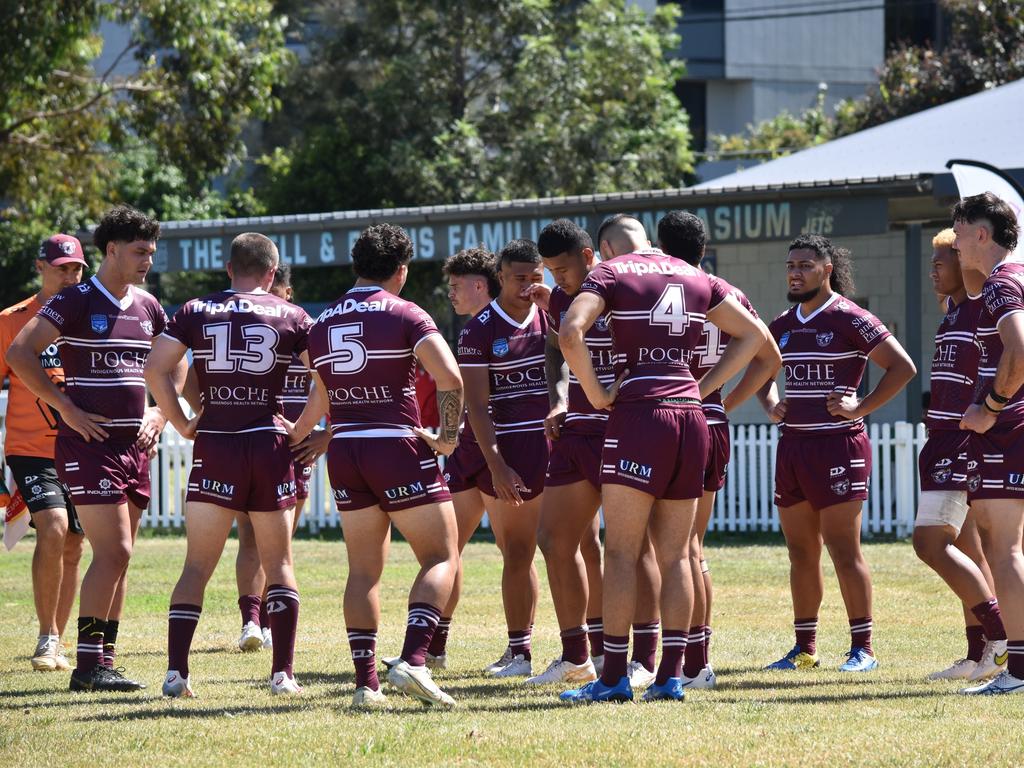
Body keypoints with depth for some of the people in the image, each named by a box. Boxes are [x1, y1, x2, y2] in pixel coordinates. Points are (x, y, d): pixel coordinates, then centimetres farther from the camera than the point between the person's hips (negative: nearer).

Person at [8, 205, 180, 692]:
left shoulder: (147, 307, 12)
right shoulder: (75, 302, -8)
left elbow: (176, 367, 26)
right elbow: (19, 353, -15)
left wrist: (159, 412, 10)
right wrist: (66, 408, -15)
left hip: (134, 446, 7)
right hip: (89, 445, -7)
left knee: (118, 558, 8)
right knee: (113, 552, -14)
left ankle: (104, 661, 13)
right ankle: (88, 664, -10)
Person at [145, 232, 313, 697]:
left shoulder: (195, 312, 6)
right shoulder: (291, 317, 5)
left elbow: (155, 370, -4)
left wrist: (182, 425, 4)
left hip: (214, 447, 0)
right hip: (270, 445, 0)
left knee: (197, 566, 4)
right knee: (279, 565, 9)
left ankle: (176, 671, -7)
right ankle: (283, 673, 2)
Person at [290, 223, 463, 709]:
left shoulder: (322, 324, 12)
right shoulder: (404, 315, -5)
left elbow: (320, 399, 25)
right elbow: (450, 378, -18)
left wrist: (294, 436, 44)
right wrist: (448, 435, -5)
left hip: (343, 451, 5)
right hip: (398, 449, -5)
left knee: (364, 569, 10)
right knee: (441, 560, 0)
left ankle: (365, 682, 3)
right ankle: (412, 662, -18)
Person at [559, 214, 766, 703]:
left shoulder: (610, 273, 1)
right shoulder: (696, 278, 17)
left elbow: (570, 332, -16)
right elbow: (753, 336, 20)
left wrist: (596, 394, -6)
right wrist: (700, 389, 16)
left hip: (639, 414, -5)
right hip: (691, 420, 5)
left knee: (621, 553, -3)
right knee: (675, 555, 8)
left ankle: (614, 677, -6)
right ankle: (670, 675, 5)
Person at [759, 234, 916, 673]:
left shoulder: (848, 320, -7)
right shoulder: (783, 325, 13)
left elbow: (902, 367, -11)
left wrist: (860, 409, -14)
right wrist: (770, 403, 11)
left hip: (838, 444, -7)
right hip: (792, 445, 7)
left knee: (844, 551, -6)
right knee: (801, 552, 9)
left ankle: (862, 648, -1)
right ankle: (805, 648, 16)